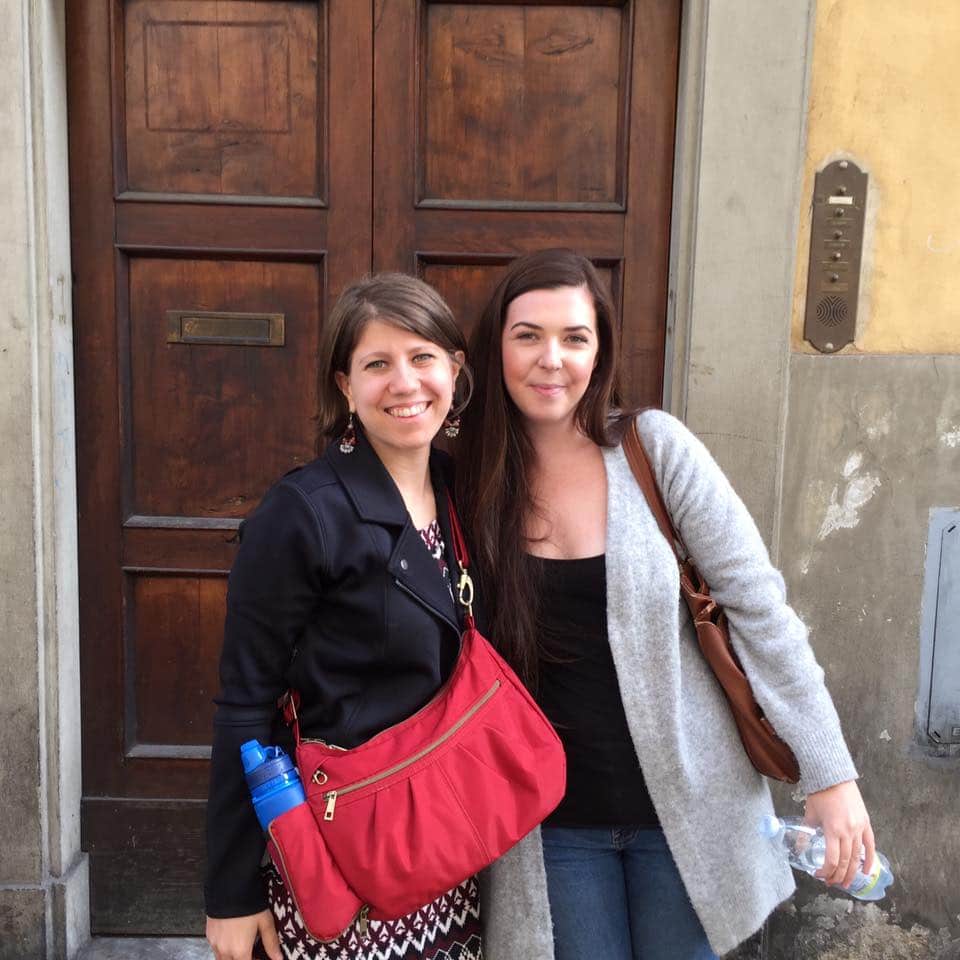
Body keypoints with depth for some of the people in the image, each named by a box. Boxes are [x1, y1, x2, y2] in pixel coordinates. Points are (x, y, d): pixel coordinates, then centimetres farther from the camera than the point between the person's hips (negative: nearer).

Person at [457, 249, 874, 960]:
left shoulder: (656, 448, -12)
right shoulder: (473, 476, -5)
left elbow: (758, 605, -11)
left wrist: (830, 773, -11)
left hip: (683, 796, -1)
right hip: (553, 818, 1)